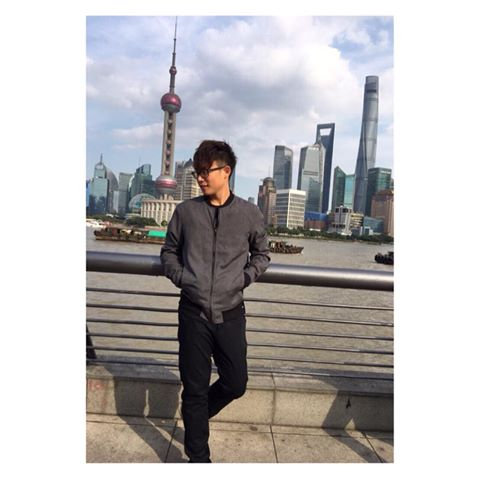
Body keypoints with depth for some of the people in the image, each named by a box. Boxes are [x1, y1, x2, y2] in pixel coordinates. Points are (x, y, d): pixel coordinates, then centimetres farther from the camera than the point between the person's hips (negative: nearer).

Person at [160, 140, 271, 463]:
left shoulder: (250, 214, -1)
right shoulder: (186, 211, 0)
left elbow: (262, 254, 13)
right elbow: (169, 251, 12)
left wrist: (244, 278, -1)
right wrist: (180, 277, -3)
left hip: (230, 313, 1)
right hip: (193, 313, 0)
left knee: (236, 384, 10)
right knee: (195, 388, 8)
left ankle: (197, 415, 42)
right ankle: (198, 457, 30)